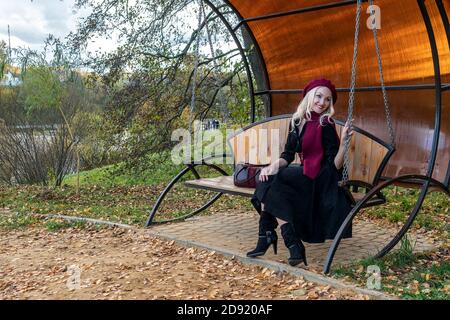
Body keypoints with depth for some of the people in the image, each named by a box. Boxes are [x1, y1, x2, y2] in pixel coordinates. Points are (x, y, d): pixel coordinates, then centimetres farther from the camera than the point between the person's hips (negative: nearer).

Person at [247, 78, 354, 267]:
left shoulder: (326, 125, -11)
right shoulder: (297, 121, 8)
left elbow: (335, 166, -15)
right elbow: (288, 155, 7)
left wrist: (343, 141, -29)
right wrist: (273, 166, -13)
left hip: (320, 180, -7)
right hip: (304, 175, 7)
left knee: (270, 183, -22)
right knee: (267, 178, -18)